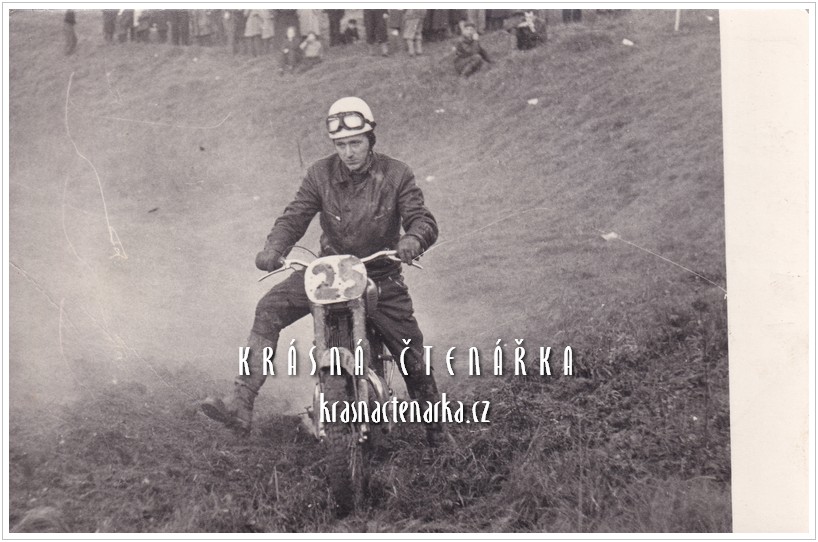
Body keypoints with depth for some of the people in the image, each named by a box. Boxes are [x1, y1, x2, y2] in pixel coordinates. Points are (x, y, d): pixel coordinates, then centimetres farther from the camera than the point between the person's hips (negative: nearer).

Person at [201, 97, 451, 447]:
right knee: (269, 309, -21)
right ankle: (240, 405, -26)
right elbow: (294, 217, -6)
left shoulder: (395, 174, -5)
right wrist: (274, 248, -28)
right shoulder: (321, 174, -1)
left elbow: (423, 219, -13)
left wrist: (413, 238, -39)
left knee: (413, 353, -6)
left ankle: (437, 431, 19)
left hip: (381, 276, -1)